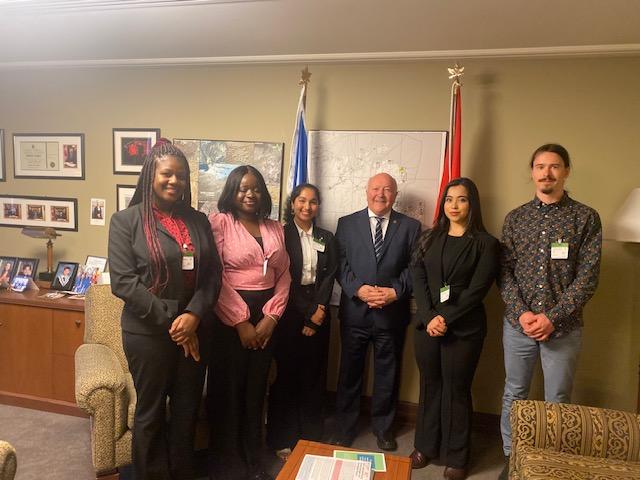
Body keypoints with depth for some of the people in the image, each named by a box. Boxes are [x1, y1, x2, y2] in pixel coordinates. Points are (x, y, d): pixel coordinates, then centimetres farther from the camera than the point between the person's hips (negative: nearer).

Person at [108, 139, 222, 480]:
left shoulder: (198, 221, 6)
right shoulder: (126, 220, -5)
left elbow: (212, 274, 3)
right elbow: (123, 281, -13)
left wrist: (193, 315, -13)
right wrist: (171, 321, -15)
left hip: (195, 330, 4)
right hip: (148, 333, -3)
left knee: (187, 410, 15)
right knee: (151, 413, 12)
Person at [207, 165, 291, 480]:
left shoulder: (275, 228, 10)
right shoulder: (219, 222, -5)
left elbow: (283, 275, 8)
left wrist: (270, 317, -4)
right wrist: (241, 322, -12)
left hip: (266, 316, 5)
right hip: (229, 317, -4)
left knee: (256, 389, 14)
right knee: (227, 390, 6)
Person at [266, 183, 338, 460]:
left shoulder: (326, 237, 12)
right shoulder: (281, 235, -1)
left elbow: (330, 275, 3)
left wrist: (319, 309, -10)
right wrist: (307, 312, -10)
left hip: (318, 310, 4)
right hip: (290, 310, -4)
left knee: (314, 373, 8)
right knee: (287, 372, 1)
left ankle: (312, 435, 22)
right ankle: (283, 438, 14)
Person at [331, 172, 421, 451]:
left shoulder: (410, 227, 4)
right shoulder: (347, 223, 4)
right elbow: (341, 265, -1)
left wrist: (395, 292, -14)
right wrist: (359, 289, -15)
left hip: (392, 312, 0)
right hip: (354, 310, 0)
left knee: (387, 374, 14)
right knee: (349, 372, 11)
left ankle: (383, 427, 35)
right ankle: (344, 428, 30)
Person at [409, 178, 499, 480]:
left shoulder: (485, 244, -3)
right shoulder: (428, 239, 8)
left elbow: (476, 290, -9)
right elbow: (417, 280, 1)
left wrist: (445, 318, -14)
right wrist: (429, 317, -11)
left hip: (464, 328, -3)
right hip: (427, 324, 3)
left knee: (456, 390, 7)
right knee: (430, 386, 13)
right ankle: (426, 446, 29)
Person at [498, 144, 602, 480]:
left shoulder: (586, 218, -1)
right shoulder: (515, 218, 5)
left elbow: (587, 277, -7)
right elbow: (505, 272, 3)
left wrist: (552, 317, -14)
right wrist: (521, 313, -10)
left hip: (563, 326, -2)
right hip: (518, 323, 2)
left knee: (557, 401, 9)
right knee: (514, 394, 12)